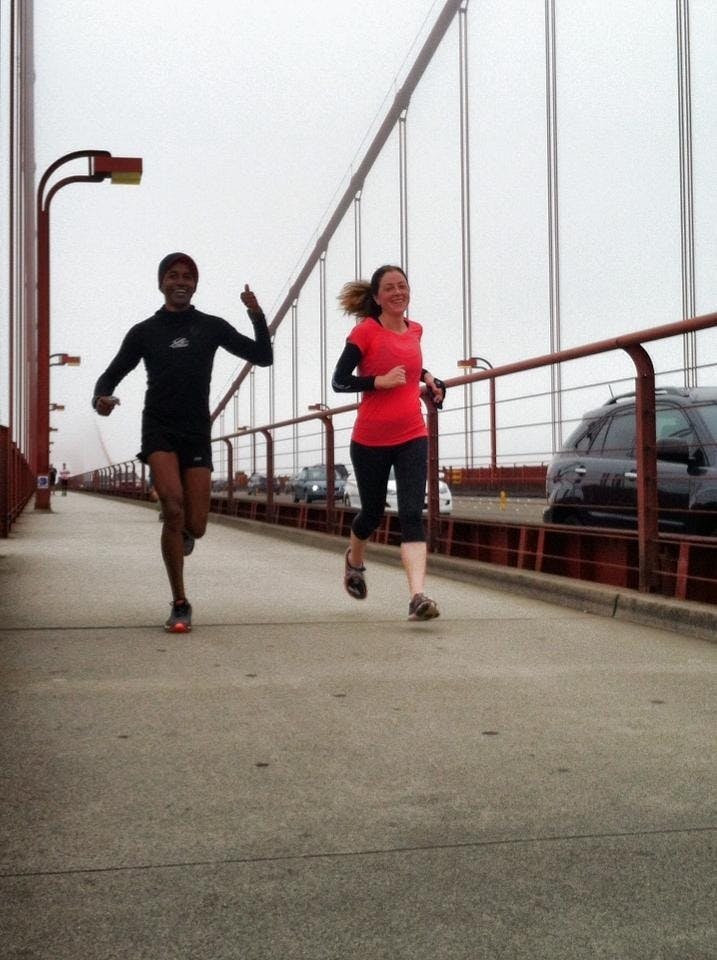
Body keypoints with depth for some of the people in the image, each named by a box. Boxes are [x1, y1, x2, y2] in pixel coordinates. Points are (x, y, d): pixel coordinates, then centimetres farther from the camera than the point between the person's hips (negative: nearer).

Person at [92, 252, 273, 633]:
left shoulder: (212, 327, 7)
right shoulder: (144, 332, 5)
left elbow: (263, 357, 5)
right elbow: (111, 375, 8)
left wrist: (257, 316, -12)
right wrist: (100, 398, -16)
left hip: (197, 433, 1)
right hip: (158, 431, -1)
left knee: (195, 527, -4)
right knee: (173, 506, -24)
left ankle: (179, 530, 39)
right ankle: (180, 605, -13)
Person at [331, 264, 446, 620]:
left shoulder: (415, 330, 7)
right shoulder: (365, 331, -9)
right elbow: (338, 381, -12)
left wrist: (427, 377, 12)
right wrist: (380, 381, -23)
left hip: (412, 437, 3)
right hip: (371, 440, -3)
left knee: (412, 514, -11)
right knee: (372, 513, 14)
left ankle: (417, 596, -21)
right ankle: (354, 561, 47)